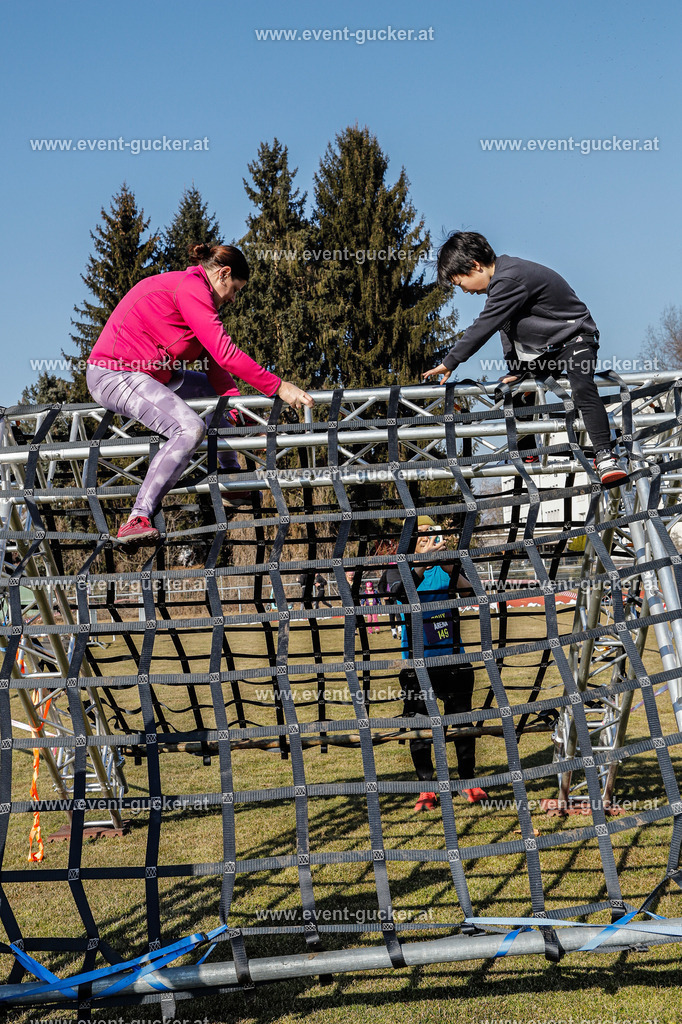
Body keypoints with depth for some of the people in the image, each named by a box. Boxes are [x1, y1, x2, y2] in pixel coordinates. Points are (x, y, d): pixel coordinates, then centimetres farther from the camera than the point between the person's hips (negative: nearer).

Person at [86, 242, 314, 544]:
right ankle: (136, 520, -32)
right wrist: (278, 387, -21)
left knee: (221, 390, 21)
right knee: (190, 429, -30)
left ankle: (231, 474, 28)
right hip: (114, 374, -11)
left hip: (145, 373, 11)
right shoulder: (190, 286, -16)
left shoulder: (190, 289, 17)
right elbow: (225, 353, -24)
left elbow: (214, 363, 11)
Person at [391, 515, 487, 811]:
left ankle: (470, 782, 21)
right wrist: (423, 562, -35)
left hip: (452, 657, 2)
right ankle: (426, 789, 10)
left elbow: (471, 593, -10)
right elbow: (402, 590, -22)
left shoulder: (447, 567, 6)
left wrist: (449, 569, -25)